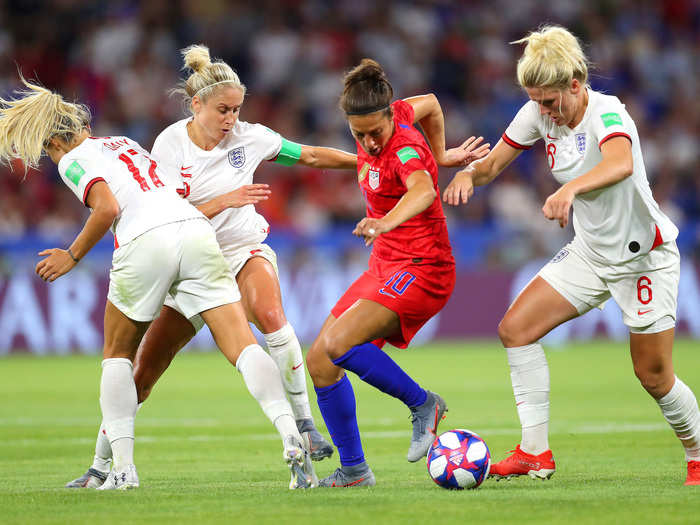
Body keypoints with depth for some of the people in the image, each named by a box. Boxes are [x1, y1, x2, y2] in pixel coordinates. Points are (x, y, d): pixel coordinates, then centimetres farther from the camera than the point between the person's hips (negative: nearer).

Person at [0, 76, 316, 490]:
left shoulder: (74, 160, 11)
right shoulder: (125, 143, 33)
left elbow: (108, 208, -5)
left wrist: (71, 256, 4)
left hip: (146, 242, -5)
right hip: (197, 230, 5)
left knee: (118, 355, 17)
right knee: (242, 344, -7)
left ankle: (123, 468, 8)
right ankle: (291, 437, -29)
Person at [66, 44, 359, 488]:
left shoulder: (248, 137, -7)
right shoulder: (169, 145, -11)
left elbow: (312, 156, 4)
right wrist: (225, 201, -24)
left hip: (246, 252, 0)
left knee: (269, 313, -35)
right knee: (144, 371, -3)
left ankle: (305, 424, -27)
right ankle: (101, 466, 14)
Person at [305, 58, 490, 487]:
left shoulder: (405, 149, -22)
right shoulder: (388, 118, 1)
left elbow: (423, 191, -45)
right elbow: (430, 104, 21)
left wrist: (386, 222, -63)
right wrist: (440, 155, 30)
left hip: (421, 269, -9)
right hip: (384, 268, 9)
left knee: (335, 346, -26)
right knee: (319, 360, 2)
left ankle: (423, 403, -8)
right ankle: (353, 471, 10)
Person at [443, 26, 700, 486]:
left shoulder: (607, 112, -27)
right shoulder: (538, 115, -6)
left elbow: (621, 163, -49)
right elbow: (494, 163, 3)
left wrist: (570, 188, -66)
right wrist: (467, 174, -21)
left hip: (644, 255, -7)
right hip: (591, 252, 7)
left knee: (654, 377, -2)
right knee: (516, 328, -8)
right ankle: (536, 452, -4)